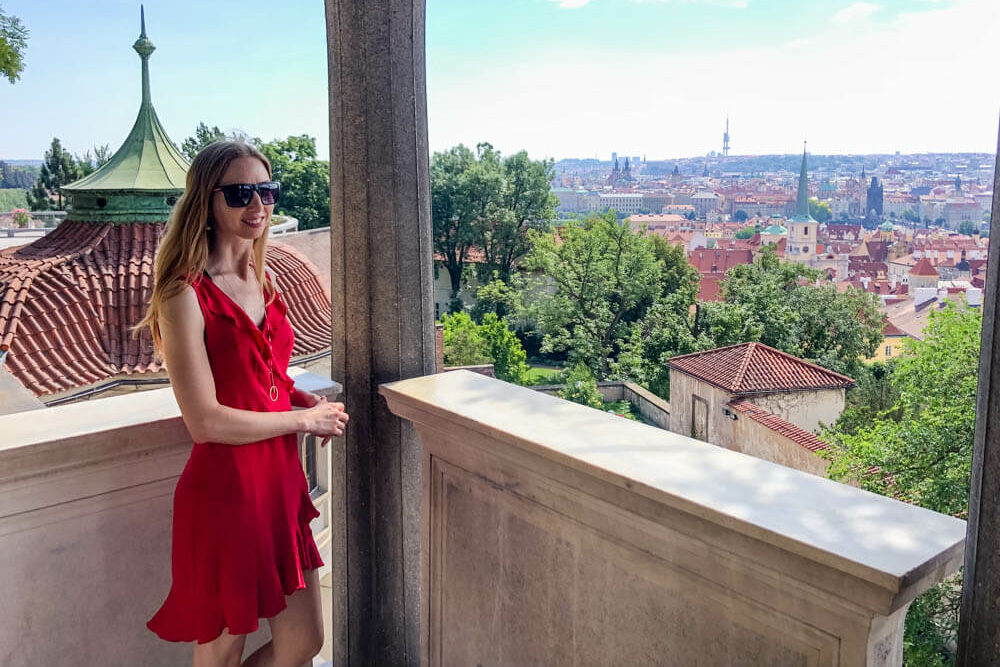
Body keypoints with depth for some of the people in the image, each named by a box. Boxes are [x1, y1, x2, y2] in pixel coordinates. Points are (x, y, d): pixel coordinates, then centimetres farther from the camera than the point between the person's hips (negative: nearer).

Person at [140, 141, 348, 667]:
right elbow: (206, 421, -21)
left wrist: (305, 398, 2)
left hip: (280, 482, 7)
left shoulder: (265, 279, 7)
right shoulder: (185, 294, -17)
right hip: (224, 490, -7)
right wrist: (303, 419, -11)